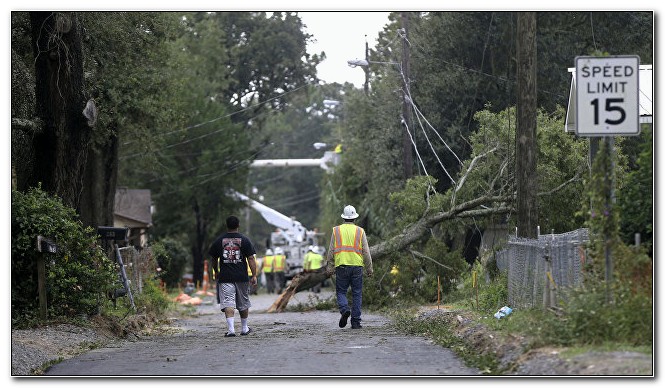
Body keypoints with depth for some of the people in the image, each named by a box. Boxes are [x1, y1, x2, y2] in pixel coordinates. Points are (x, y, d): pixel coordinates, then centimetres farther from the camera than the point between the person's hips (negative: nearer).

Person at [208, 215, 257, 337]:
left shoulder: (218, 240, 4)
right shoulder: (245, 240, 0)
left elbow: (214, 259, 14)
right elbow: (251, 258, -4)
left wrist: (216, 272, 29)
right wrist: (254, 276, -3)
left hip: (225, 277, -1)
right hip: (242, 277, 1)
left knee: (228, 304, -6)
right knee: (243, 304, 16)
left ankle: (231, 329, -21)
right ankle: (244, 329, 27)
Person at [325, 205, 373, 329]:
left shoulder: (336, 230, 5)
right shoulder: (360, 231, 4)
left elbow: (331, 250, 4)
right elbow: (366, 252, 3)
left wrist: (329, 267, 9)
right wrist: (369, 269, 9)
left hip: (341, 265, 0)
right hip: (357, 265, 0)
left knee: (341, 292, 10)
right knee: (357, 294, 6)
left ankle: (344, 310, -19)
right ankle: (355, 322, 4)